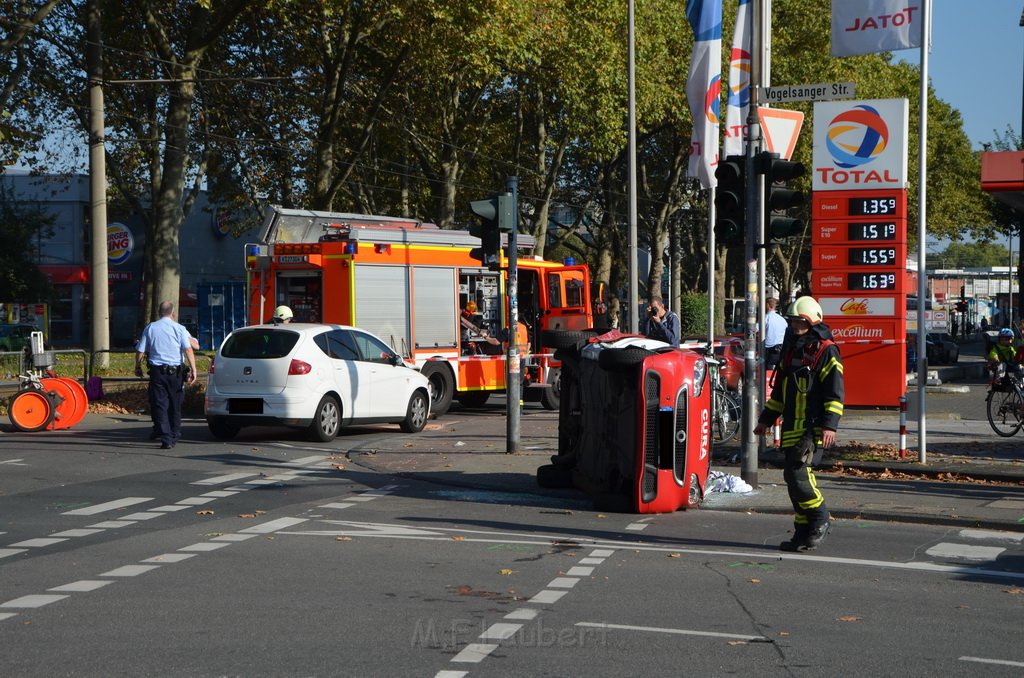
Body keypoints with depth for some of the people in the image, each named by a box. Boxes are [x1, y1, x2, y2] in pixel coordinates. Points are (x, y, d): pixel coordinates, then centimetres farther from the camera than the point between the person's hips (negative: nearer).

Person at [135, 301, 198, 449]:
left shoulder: (150, 328, 5)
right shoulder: (179, 329, 1)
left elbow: (140, 351, 6)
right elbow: (188, 349, -11)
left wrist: (138, 367, 21)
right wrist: (193, 369, -13)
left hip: (157, 371, 0)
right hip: (175, 372, 0)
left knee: (159, 405, 0)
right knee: (175, 406, 14)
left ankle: (166, 439, -10)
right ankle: (174, 437, 23)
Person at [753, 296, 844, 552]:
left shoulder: (826, 351, -6)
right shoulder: (790, 350, 18)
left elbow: (835, 392, -10)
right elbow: (780, 389, 26)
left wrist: (830, 425, -18)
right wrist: (767, 418, 25)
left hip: (814, 428, -8)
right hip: (792, 427, 8)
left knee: (797, 473, -17)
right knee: (796, 479, 7)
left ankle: (819, 520, 1)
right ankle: (804, 533, 13)